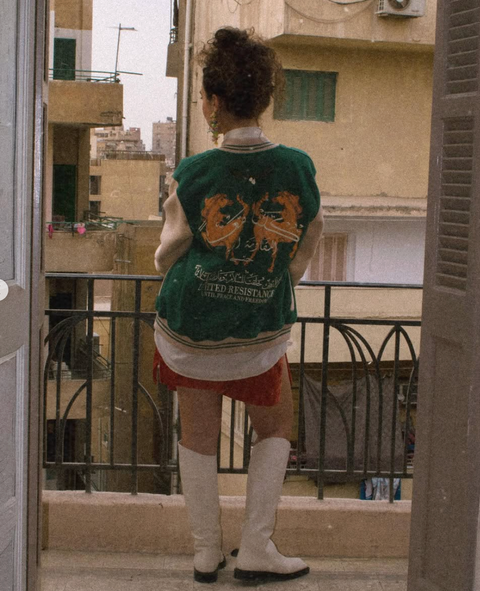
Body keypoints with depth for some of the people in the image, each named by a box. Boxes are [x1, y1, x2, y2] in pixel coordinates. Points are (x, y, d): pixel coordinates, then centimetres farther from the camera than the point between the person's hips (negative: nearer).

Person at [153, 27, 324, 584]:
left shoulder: (193, 174, -13)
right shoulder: (298, 168, -8)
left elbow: (168, 252, -3)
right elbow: (309, 241, 6)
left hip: (189, 325, 0)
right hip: (260, 331, 1)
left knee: (198, 436, 16)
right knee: (275, 428, 21)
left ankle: (206, 553, 27)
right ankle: (255, 549, 18)